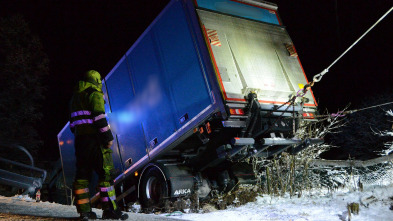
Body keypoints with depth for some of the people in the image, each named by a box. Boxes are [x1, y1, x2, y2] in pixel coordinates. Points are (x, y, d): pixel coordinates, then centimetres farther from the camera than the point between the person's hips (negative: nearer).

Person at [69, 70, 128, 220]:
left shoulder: (76, 96, 23)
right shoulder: (95, 94, -4)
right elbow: (99, 117, -17)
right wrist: (108, 136, -15)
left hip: (80, 140, 8)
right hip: (94, 138, -8)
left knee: (82, 174, 9)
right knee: (105, 172, -6)